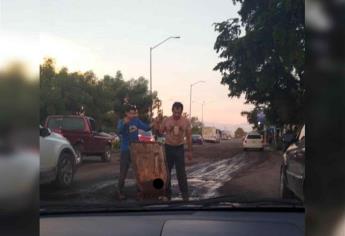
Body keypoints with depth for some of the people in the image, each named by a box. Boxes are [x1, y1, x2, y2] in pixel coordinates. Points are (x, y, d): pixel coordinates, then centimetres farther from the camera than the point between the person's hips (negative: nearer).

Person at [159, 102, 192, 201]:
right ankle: (167, 193, 18)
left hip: (180, 148, -1)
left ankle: (185, 194, 7)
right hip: (168, 148, 1)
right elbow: (159, 133, 5)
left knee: (181, 172, -1)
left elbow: (188, 137, 4)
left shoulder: (186, 122, -3)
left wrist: (189, 151, 5)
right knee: (166, 171, 6)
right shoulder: (166, 121, -5)